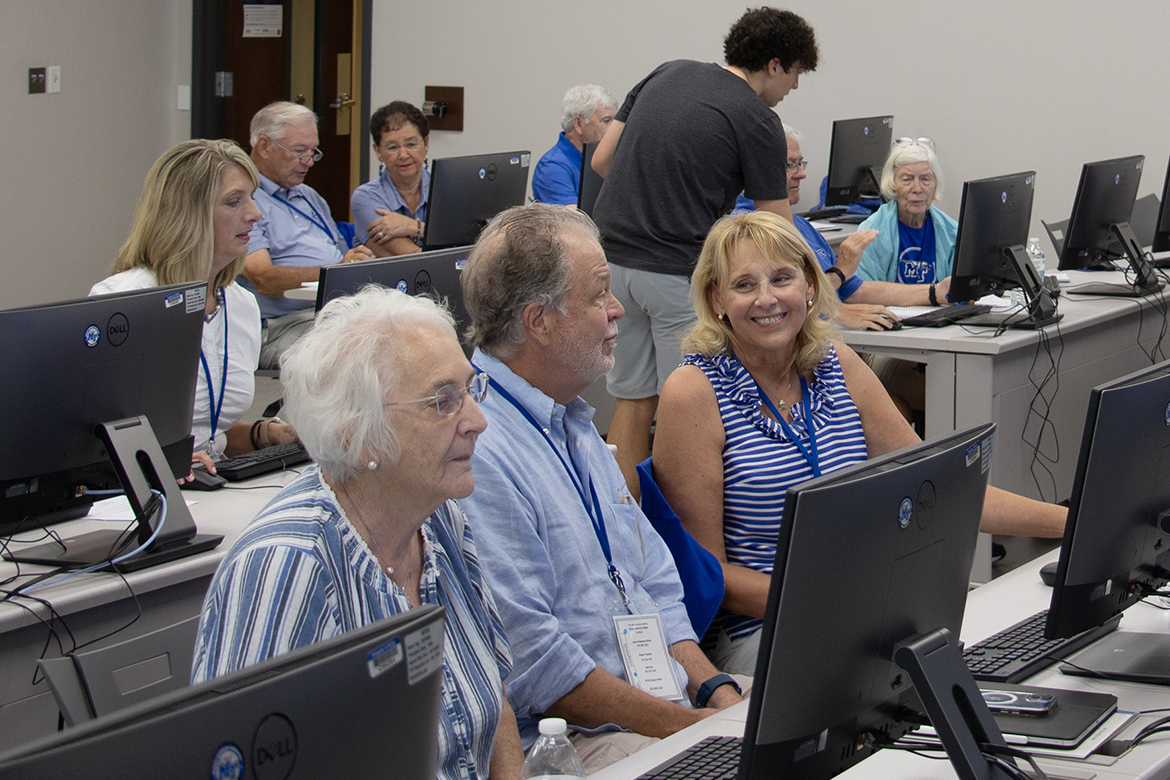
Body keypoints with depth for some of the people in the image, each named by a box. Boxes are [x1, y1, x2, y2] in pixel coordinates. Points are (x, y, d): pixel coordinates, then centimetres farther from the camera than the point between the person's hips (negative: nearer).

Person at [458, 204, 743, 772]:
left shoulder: (572, 424, 18)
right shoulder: (476, 453, -16)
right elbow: (530, 661, -20)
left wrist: (716, 692, 3)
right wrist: (692, 725, -15)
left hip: (680, 706, 9)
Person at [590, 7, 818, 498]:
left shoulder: (667, 74, 12)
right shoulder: (757, 122, -6)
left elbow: (602, 159, 11)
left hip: (611, 258, 7)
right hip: (679, 270, -7)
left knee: (633, 400, 15)